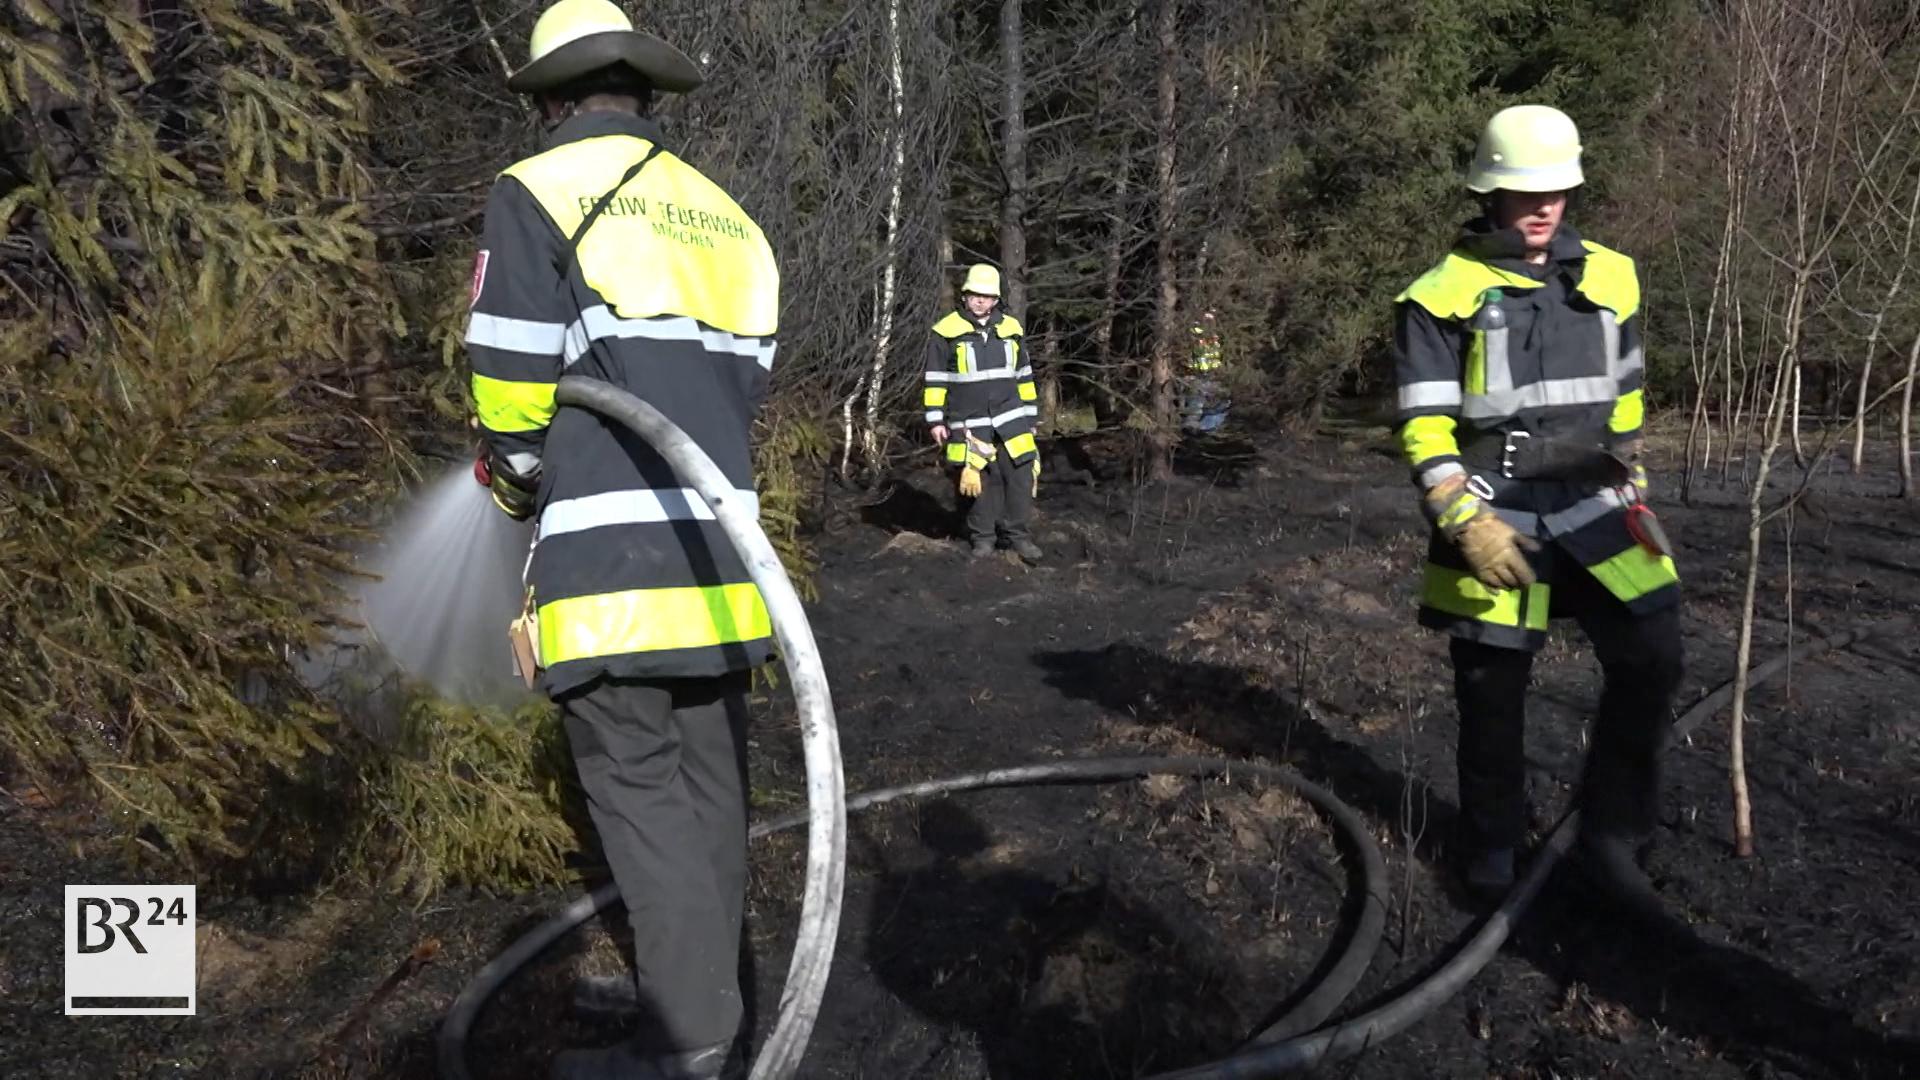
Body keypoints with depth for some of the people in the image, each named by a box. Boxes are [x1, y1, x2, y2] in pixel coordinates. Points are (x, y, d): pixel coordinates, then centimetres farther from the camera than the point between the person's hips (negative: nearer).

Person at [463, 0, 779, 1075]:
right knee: (709, 776, 15)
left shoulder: (540, 193, -2)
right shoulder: (727, 218, 18)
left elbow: (513, 380, -8)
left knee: (639, 786, -1)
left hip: (611, 553, -6)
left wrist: (518, 481, 10)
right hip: (719, 550, 7)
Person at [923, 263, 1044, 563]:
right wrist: (936, 420, -2)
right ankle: (983, 537, 16)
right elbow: (935, 380, 2)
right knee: (979, 481, 2)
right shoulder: (946, 332, -2)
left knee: (1021, 475, -5)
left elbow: (1024, 376, 17)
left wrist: (1030, 414, 16)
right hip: (970, 425, -2)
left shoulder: (1011, 329, 10)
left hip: (1011, 420, 3)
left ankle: (1019, 534, 6)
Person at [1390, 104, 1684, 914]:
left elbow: (1625, 399, 19)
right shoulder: (1444, 295, -7)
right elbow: (1424, 426, -10)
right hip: (1495, 518, -4)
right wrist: (1467, 523, -19)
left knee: (1651, 662, -4)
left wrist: (1632, 490, 19)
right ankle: (1489, 848, 25)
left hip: (1594, 509, 4)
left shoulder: (1610, 278, 9)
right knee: (1492, 690, 5)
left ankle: (1613, 835, 14)